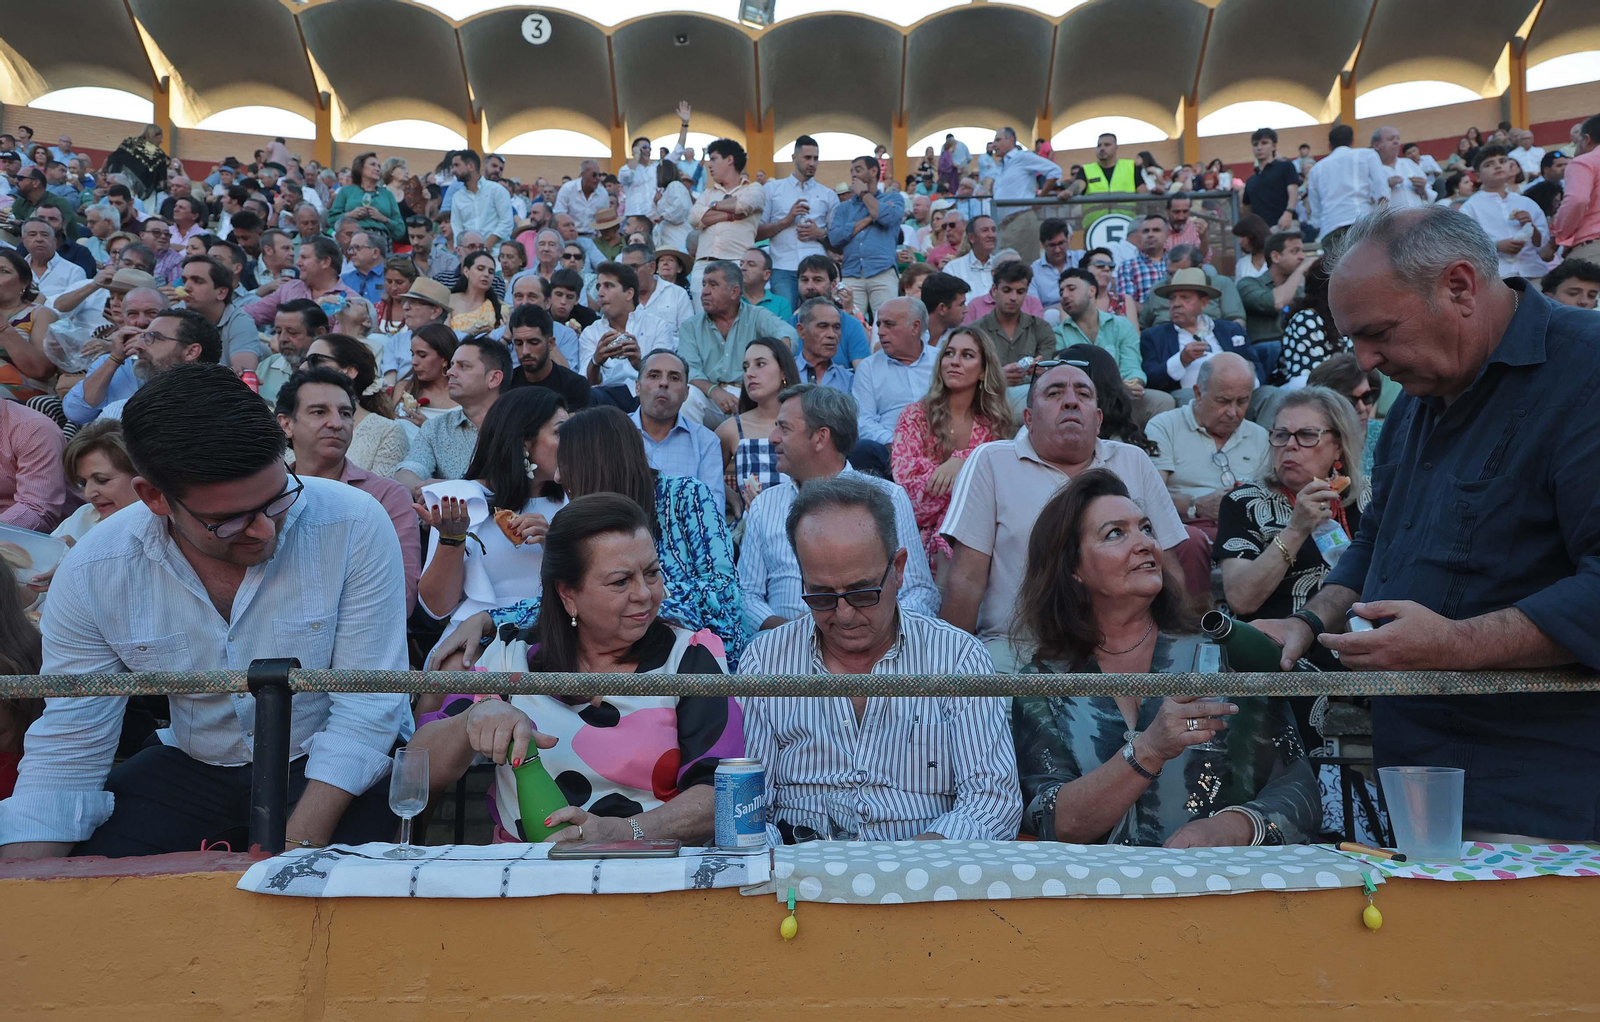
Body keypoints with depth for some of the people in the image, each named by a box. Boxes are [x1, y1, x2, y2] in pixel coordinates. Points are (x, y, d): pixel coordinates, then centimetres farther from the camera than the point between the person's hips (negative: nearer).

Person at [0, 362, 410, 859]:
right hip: (192, 767, 2)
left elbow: (367, 706, -19)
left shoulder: (354, 527, -23)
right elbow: (66, 749, -7)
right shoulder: (93, 574, -13)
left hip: (330, 765, -2)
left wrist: (296, 854, -26)